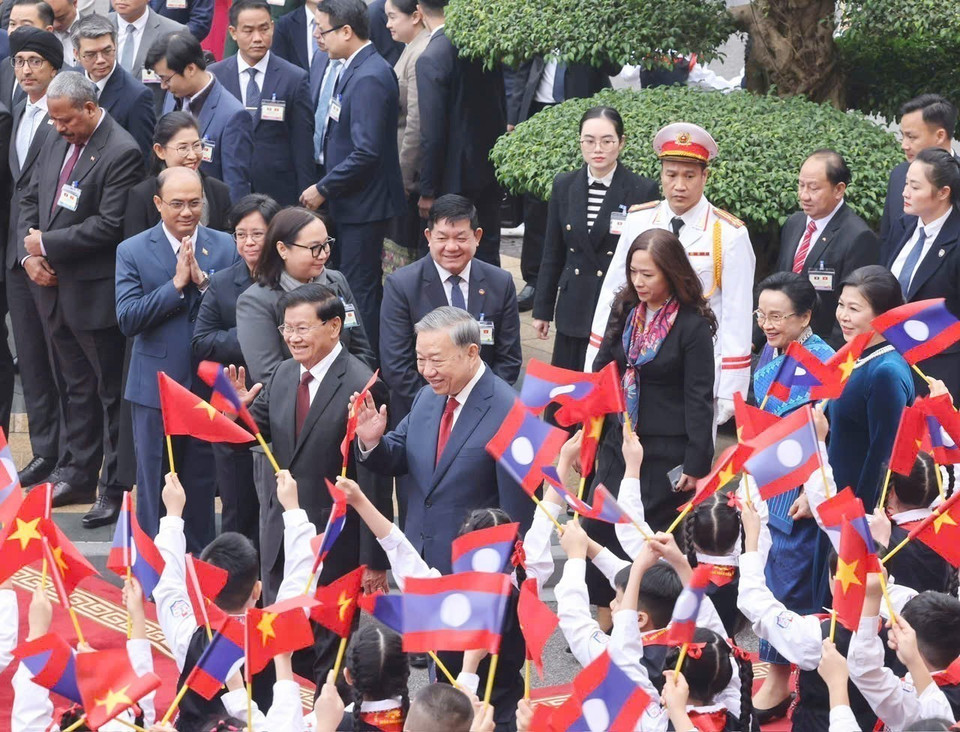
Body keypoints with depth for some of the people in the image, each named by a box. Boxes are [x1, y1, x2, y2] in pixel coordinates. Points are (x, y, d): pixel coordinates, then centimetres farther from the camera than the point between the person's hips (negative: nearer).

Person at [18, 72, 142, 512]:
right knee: (77, 387, 17)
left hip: (96, 293, -8)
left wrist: (48, 244, -15)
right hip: (56, 287, 8)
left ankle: (115, 488, 10)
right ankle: (76, 476, 26)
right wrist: (29, 254, 0)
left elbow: (109, 225, -22)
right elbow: (32, 201, 16)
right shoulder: (57, 144, 9)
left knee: (111, 391, 3)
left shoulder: (121, 153, -16)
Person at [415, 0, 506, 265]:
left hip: (456, 178, -7)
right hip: (491, 171, 7)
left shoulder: (431, 59, -19)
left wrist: (428, 191, -12)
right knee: (487, 254, 16)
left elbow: (432, 133, -19)